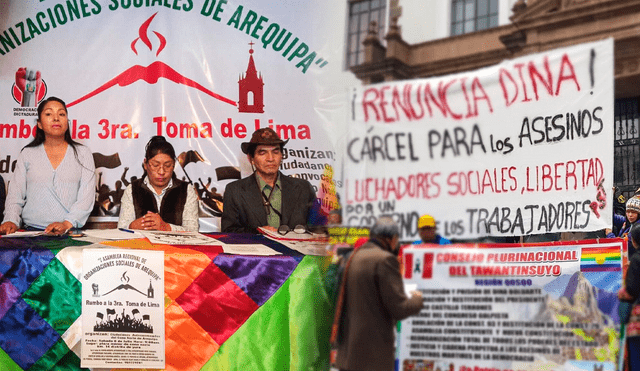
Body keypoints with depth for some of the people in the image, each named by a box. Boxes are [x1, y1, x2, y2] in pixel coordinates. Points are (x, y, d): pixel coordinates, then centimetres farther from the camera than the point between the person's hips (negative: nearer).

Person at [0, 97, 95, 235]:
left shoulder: (82, 153, 11)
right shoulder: (27, 154, 15)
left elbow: (87, 196, 2)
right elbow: (15, 194, 12)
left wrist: (67, 223, -13)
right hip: (32, 231, 1)